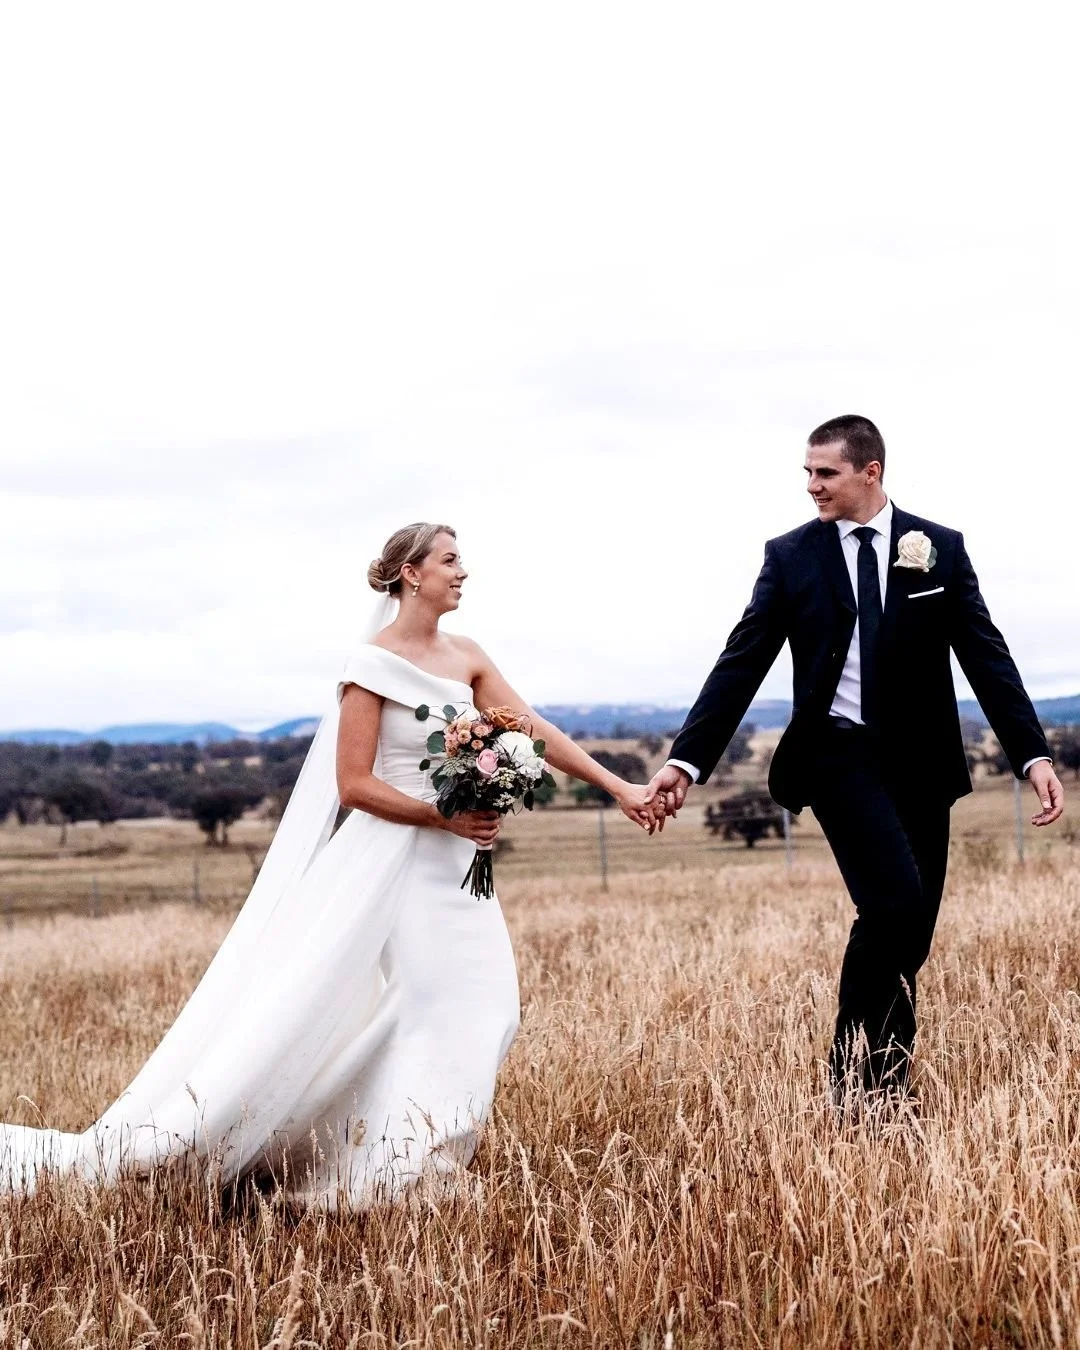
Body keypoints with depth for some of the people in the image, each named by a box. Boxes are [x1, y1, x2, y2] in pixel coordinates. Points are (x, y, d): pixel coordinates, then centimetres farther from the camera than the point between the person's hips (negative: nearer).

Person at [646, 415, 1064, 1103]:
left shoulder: (941, 548, 2)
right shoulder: (791, 556, 0)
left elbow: (987, 656, 1)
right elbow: (740, 666, -2)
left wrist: (1034, 754, -8)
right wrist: (686, 761, -10)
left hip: (922, 762, 3)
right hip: (839, 756, -3)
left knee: (911, 932, 4)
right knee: (896, 900, -21)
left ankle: (888, 1092, 16)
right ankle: (856, 1076, -6)